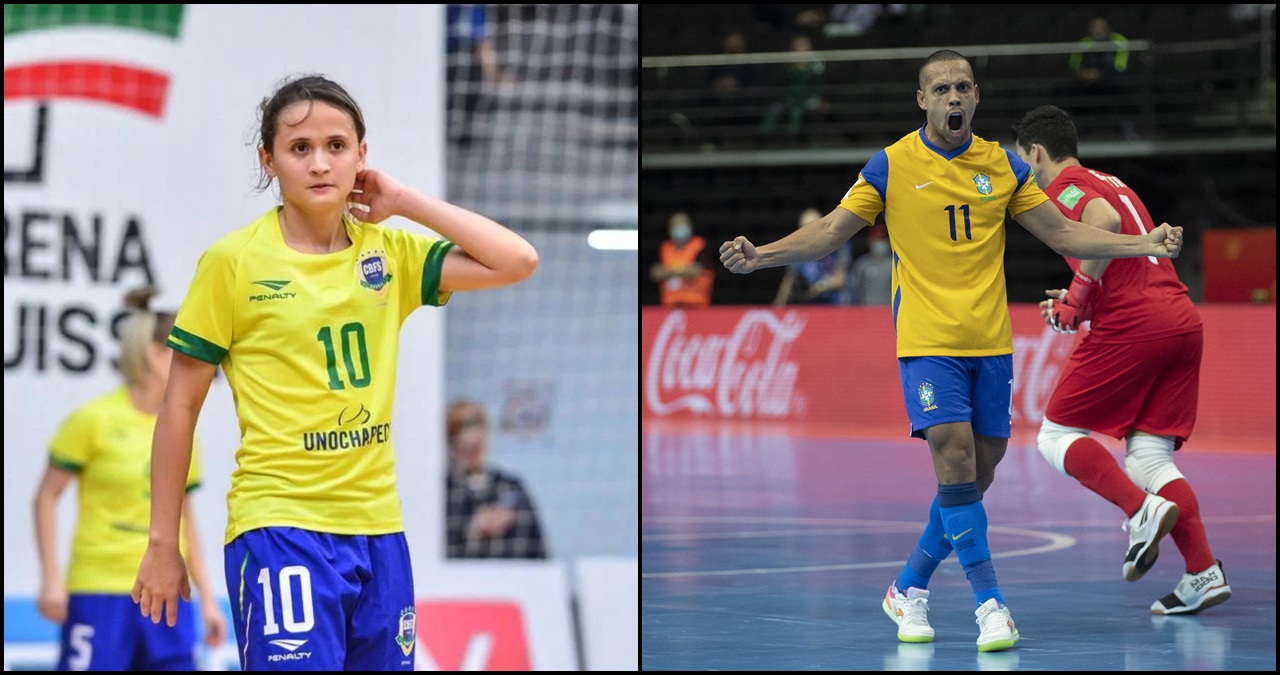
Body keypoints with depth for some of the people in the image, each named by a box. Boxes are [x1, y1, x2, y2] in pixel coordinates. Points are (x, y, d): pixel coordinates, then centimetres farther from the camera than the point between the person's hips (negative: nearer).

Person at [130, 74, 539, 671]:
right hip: (279, 528, -5)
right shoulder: (233, 261, -4)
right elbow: (180, 406, 0)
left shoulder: (390, 252, 8)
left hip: (378, 528, 5)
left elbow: (517, 261, 1)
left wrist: (404, 202, 1)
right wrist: (162, 544, 0)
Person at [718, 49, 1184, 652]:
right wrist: (760, 255, -14)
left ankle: (909, 590, 21)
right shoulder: (891, 166, -1)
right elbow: (829, 232, 1)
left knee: (976, 475, 5)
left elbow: (1063, 234, 11)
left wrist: (1146, 244, 1)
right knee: (954, 457, -17)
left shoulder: (1003, 166, 7)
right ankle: (989, 604, -13)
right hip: (927, 340, -4)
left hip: (991, 343, 4)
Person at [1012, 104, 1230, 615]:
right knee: (1147, 460, 8)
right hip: (1184, 319, 8)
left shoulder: (1065, 185, 1)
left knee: (1056, 437, 3)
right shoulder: (1112, 184, 27)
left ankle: (1143, 511, -18)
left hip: (1130, 324, -8)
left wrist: (1079, 294, -12)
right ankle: (1204, 573, -8)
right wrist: (1082, 303, 25)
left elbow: (1106, 221, -21)